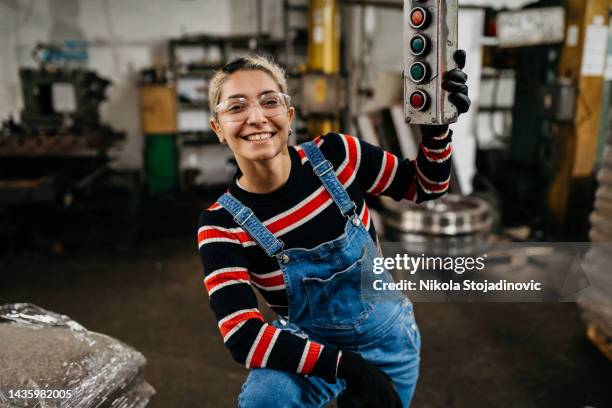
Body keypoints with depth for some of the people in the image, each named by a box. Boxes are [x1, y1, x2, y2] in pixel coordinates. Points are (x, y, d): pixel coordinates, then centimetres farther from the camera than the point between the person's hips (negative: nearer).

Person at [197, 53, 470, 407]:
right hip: (309, 350, -2)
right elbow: (245, 338, -23)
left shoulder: (336, 155, -17)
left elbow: (424, 186, -3)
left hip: (388, 338, 2)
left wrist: (437, 126, -22)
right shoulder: (222, 226, -19)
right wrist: (349, 366, -30)